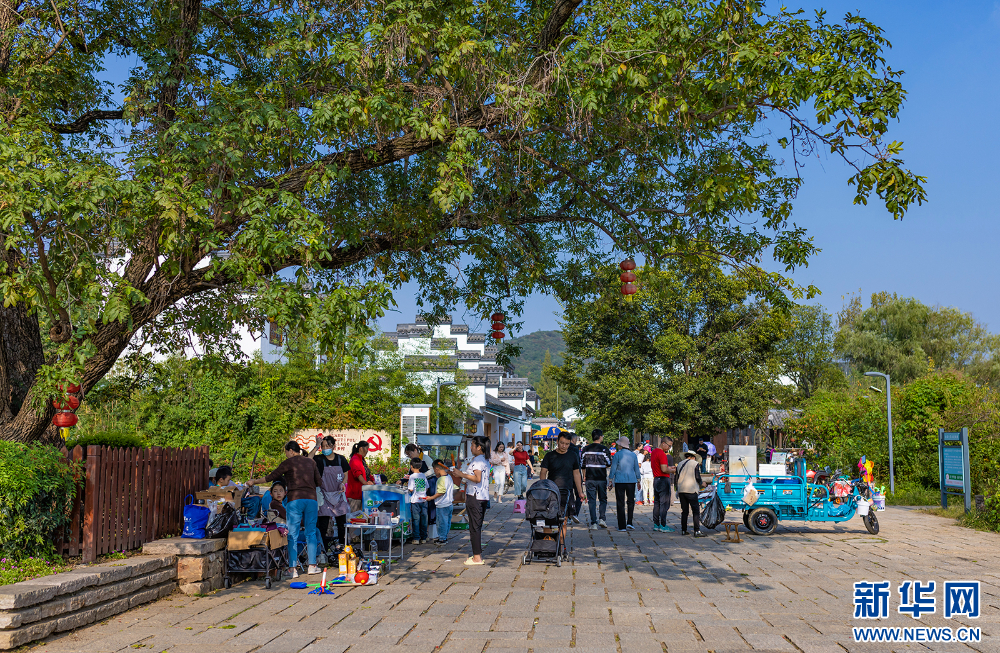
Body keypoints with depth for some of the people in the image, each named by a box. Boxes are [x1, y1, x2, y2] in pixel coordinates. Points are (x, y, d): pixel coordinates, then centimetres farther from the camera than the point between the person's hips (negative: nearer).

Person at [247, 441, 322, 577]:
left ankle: (293, 569, -3)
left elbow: (272, 477, 4)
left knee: (293, 535, 0)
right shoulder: (310, 462, 15)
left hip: (295, 499, -4)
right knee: (311, 533, 11)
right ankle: (312, 565, 10)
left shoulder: (289, 462, 2)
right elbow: (319, 482, 18)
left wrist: (254, 481, 17)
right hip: (311, 499, 4)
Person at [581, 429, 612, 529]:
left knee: (592, 500, 4)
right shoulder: (604, 449, -5)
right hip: (601, 478, -2)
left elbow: (583, 464, 7)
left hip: (590, 478, 2)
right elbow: (609, 464, -4)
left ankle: (593, 523, 0)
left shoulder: (586, 449, 3)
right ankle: (602, 519, 0)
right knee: (603, 499, 13)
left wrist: (584, 477, 17)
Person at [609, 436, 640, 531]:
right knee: (630, 501, 15)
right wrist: (638, 480, 18)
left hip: (620, 481, -3)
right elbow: (637, 468, 10)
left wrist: (611, 480, 4)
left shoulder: (617, 454, -5)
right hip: (631, 480, 3)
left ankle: (622, 526, 0)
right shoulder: (633, 454, 5)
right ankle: (629, 522, 4)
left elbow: (613, 468, -3)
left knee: (620, 503, 1)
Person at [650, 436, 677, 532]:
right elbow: (664, 470, -22)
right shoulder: (662, 454, -17)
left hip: (656, 479, 10)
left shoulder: (653, 452, 14)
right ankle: (663, 526, -6)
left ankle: (656, 524, 16)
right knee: (664, 504, -6)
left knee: (657, 503, 13)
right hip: (663, 479, -10)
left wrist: (669, 467, 18)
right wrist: (674, 470, -7)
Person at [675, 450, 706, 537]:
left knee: (684, 511, 11)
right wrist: (701, 483, 14)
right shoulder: (695, 463, 0)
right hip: (691, 490, -5)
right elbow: (697, 477, -6)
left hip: (681, 490, 5)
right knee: (695, 511, -4)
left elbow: (676, 479, 16)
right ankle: (697, 531, -9)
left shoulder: (680, 465, 15)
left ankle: (683, 530, 12)